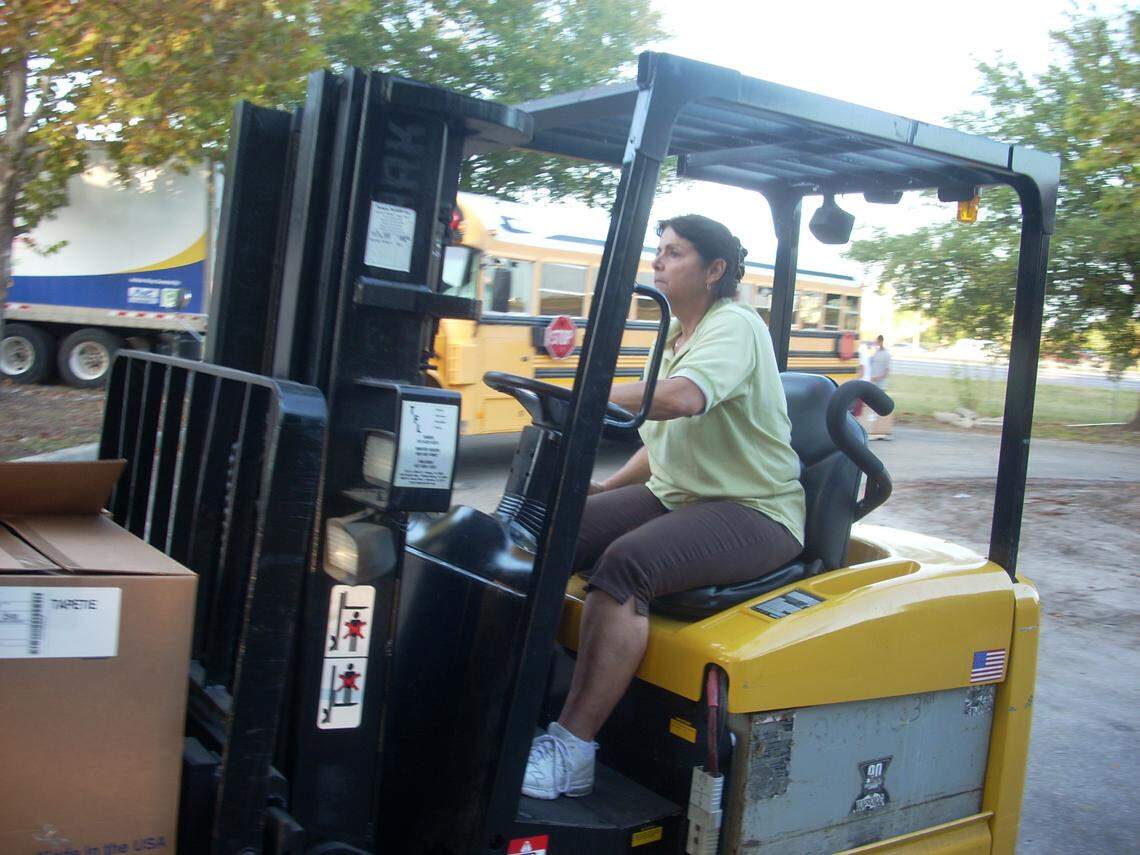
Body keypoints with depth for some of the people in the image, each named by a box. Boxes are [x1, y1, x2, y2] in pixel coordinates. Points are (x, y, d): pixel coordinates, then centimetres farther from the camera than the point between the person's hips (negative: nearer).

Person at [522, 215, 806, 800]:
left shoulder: (734, 327, -12)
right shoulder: (674, 335, 16)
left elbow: (682, 399, -33)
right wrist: (604, 490, 9)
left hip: (752, 511, -8)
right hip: (672, 493, 9)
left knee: (625, 564, -33)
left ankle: (573, 750, -28)